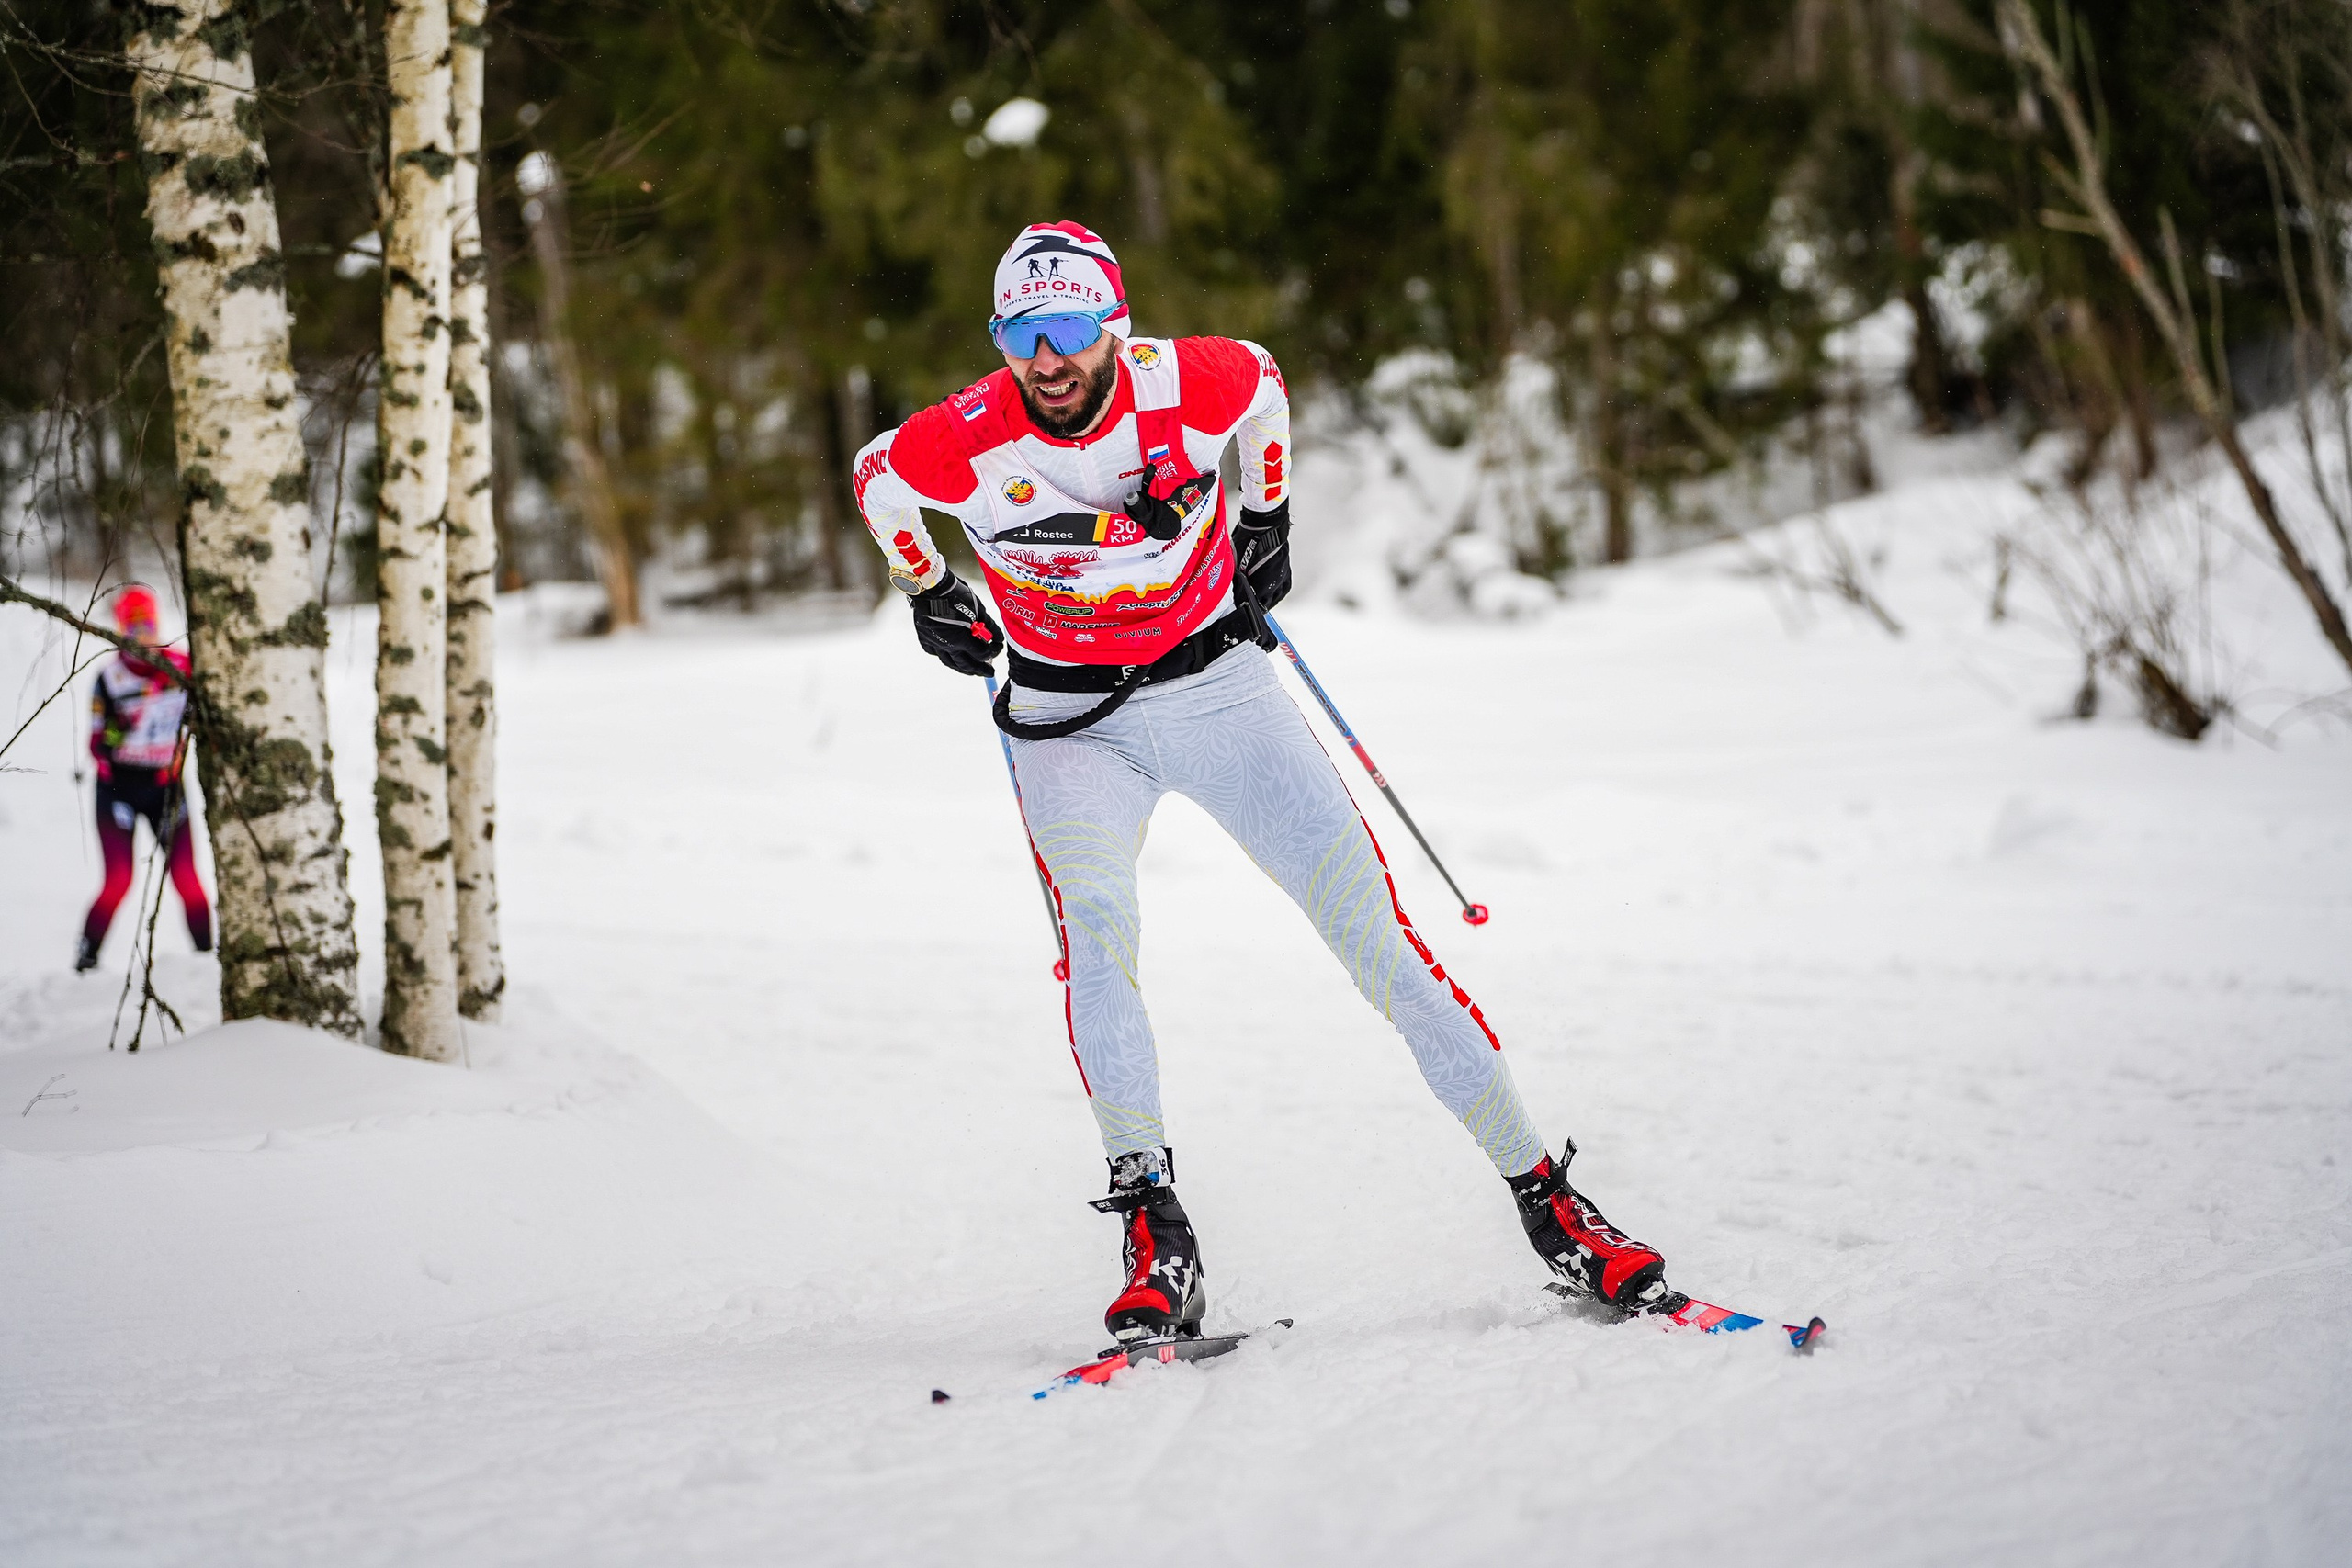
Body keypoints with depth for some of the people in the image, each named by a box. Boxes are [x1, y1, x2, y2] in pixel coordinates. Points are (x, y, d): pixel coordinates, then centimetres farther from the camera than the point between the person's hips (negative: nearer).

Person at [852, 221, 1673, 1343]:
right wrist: (930, 597, 13)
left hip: (1218, 687, 0)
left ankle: (1548, 1204, 2)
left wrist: (1268, 521, 13)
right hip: (1073, 722, 0)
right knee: (1097, 920, -29)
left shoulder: (1187, 386, -18)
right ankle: (1153, 1232, -27)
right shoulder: (963, 442, -19)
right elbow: (876, 481, 5)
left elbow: (1263, 381, 6)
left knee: (1372, 929, -5)